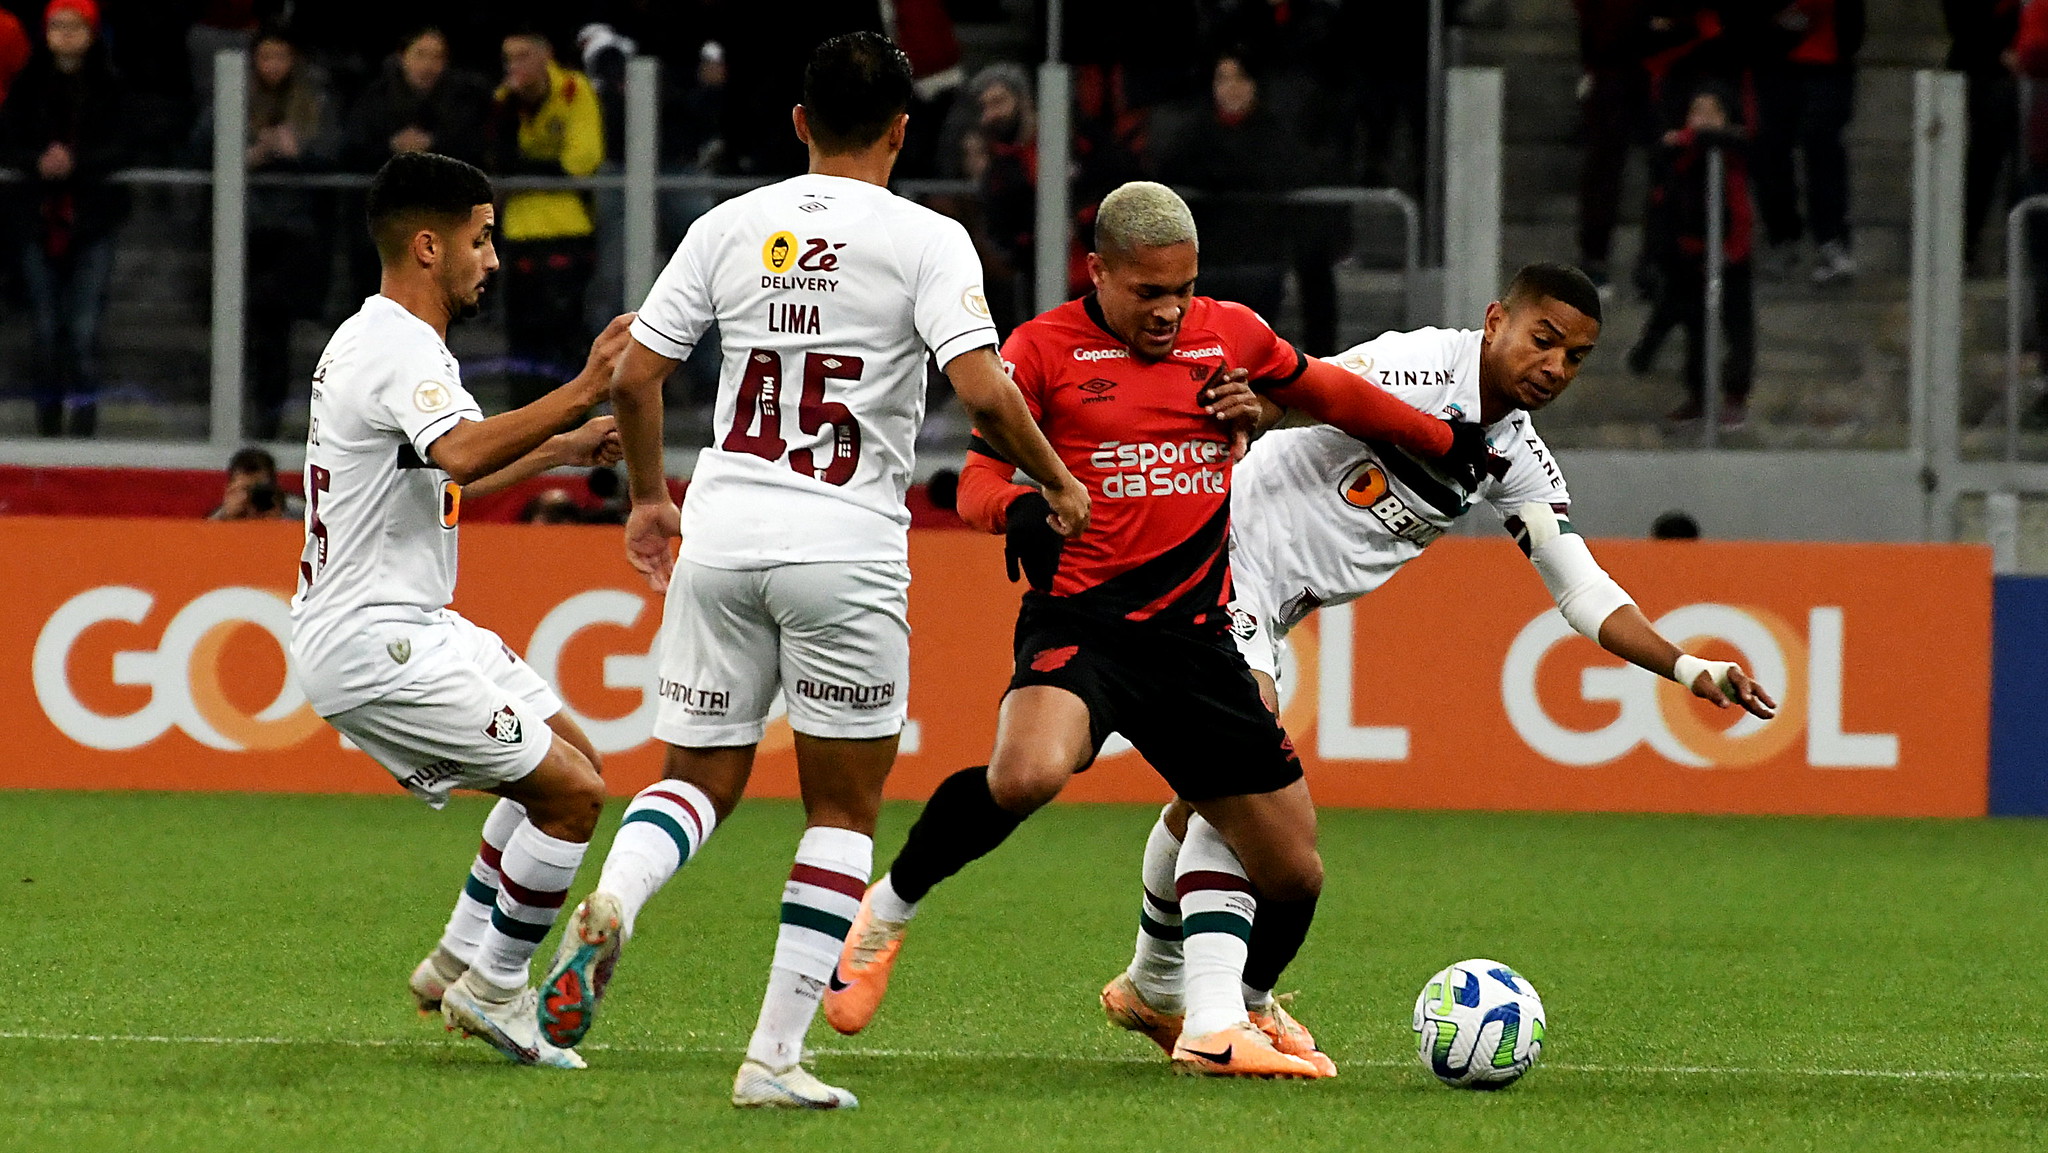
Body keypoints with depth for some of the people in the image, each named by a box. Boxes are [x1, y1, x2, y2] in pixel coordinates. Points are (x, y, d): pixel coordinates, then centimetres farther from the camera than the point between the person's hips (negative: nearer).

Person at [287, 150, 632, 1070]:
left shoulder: (376, 341, 18)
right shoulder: (399, 351, -18)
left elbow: (442, 476, 32)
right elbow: (463, 455, -38)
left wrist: (559, 450, 28)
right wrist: (581, 392, -38)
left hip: (400, 625, 11)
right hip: (377, 641, -11)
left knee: (570, 755, 18)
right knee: (570, 790, -11)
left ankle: (461, 961, 19)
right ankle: (495, 990, 0)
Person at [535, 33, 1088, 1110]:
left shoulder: (731, 226, 7)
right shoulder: (925, 240, -4)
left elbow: (633, 377, 7)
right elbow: (984, 391, -14)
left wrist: (648, 497, 24)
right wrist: (1058, 483, 3)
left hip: (720, 534, 3)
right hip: (847, 542, -3)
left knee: (699, 777, 13)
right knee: (843, 808, 9)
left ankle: (611, 900, -20)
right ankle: (775, 1055, 3)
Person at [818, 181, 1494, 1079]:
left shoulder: (1230, 334, 12)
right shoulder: (1044, 348, 0)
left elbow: (1329, 393, 29)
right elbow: (978, 479, -3)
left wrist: (1447, 442, 38)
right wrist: (1019, 510, -26)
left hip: (1195, 635, 5)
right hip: (1080, 621, -5)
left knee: (1292, 872, 4)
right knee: (1028, 772, -36)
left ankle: (1218, 1021, 28)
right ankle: (888, 912, -10)